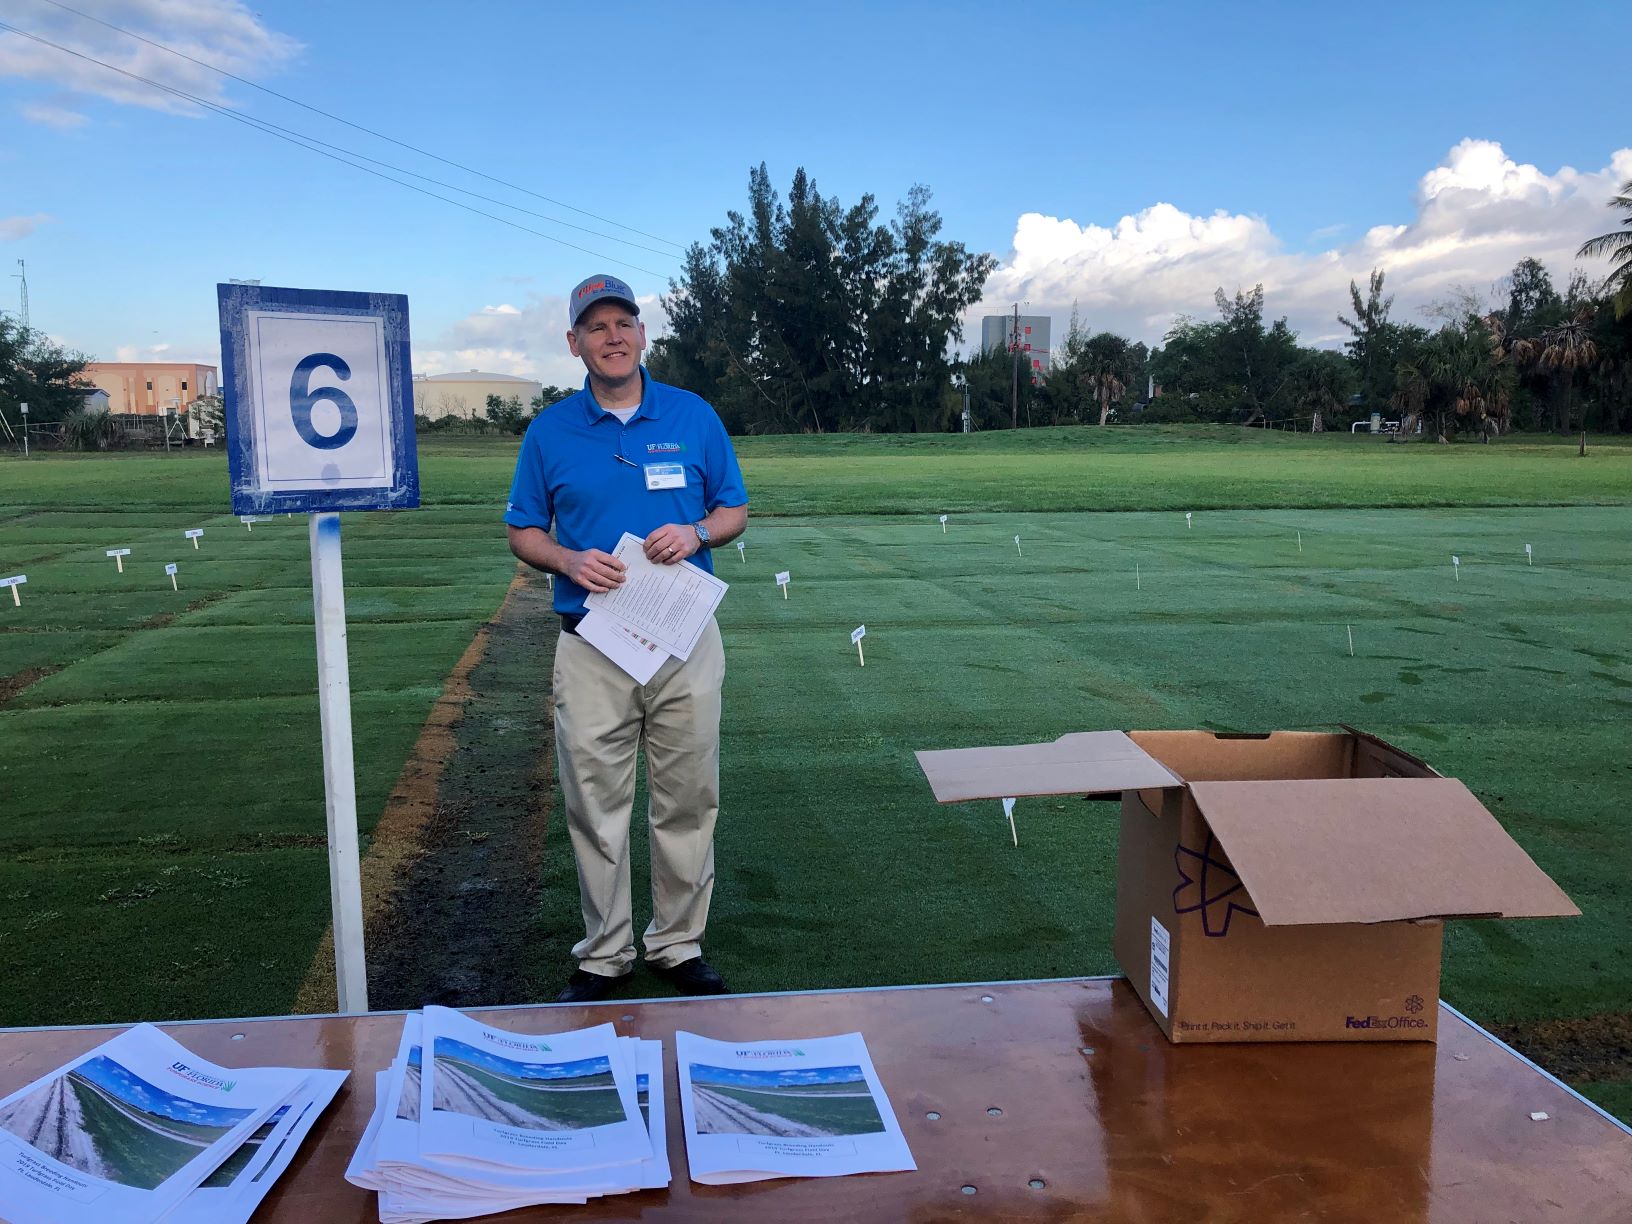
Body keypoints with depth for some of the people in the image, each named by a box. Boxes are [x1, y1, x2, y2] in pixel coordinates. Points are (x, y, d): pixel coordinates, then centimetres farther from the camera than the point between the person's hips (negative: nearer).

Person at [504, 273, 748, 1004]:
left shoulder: (694, 416, 4)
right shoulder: (549, 431, 4)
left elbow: (735, 510, 9)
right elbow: (522, 532, 9)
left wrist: (695, 535, -13)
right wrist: (569, 561, -12)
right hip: (592, 648, 0)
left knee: (687, 803, 8)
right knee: (596, 807, 6)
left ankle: (679, 944, 24)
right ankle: (604, 954, 21)